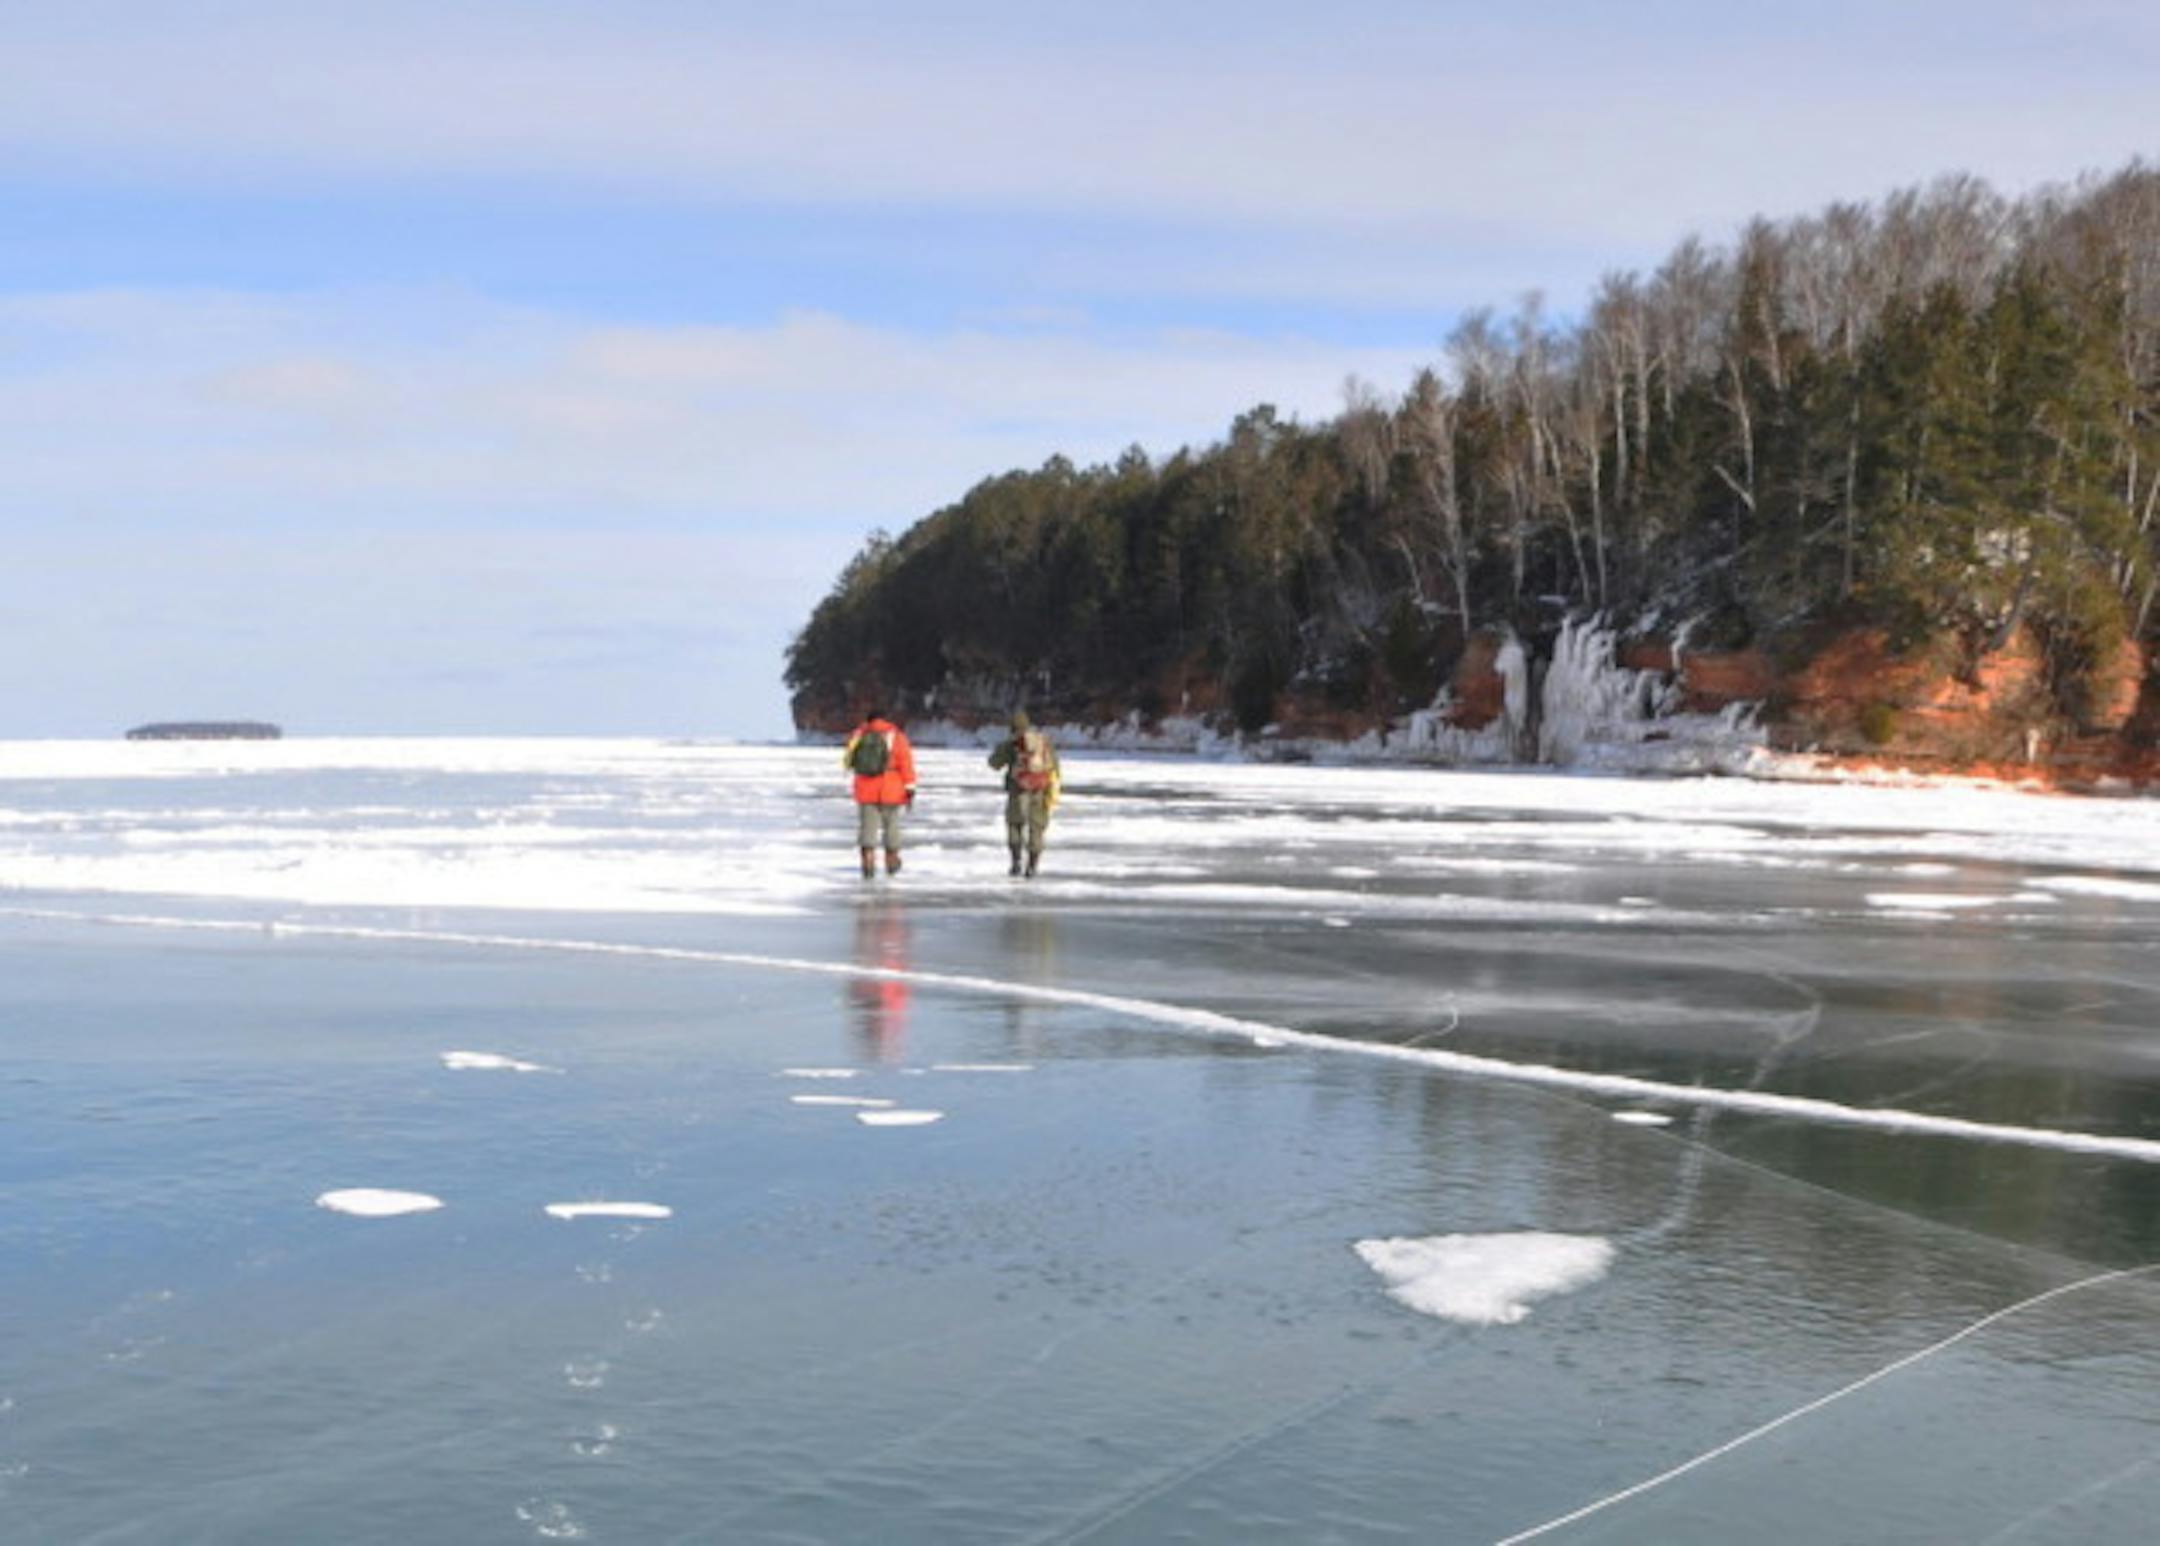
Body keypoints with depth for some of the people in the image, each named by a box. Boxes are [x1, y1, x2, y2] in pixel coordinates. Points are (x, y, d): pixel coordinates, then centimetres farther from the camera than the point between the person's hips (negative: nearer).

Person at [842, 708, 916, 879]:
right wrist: (909, 788, -8)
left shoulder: (859, 736, 5)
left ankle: (868, 861, -16)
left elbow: (848, 762, 16)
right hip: (890, 791, -1)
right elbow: (906, 762, -9)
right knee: (891, 825, 14)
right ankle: (891, 863, 25)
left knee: (867, 826, 1)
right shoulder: (895, 737, -3)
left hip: (865, 790, 1)